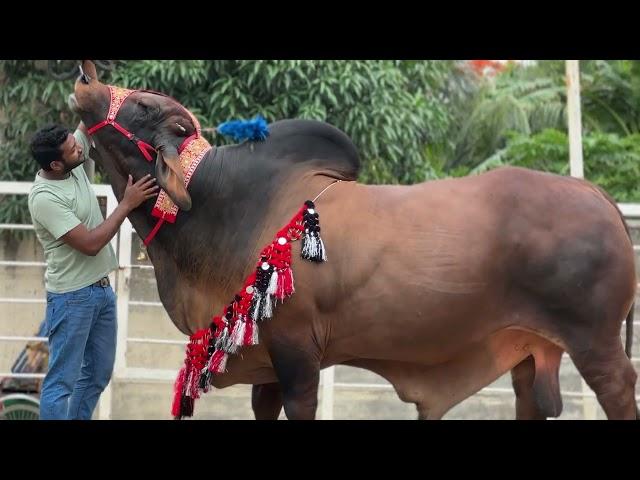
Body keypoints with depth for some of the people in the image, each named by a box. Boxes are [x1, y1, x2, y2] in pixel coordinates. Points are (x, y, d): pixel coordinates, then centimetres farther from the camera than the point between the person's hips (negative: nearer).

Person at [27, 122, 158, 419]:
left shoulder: (73, 166, -1)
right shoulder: (45, 198, -23)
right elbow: (90, 244, -24)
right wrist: (128, 204, -21)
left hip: (101, 289, 9)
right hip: (72, 298, -9)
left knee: (99, 373, 15)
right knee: (62, 381, -6)